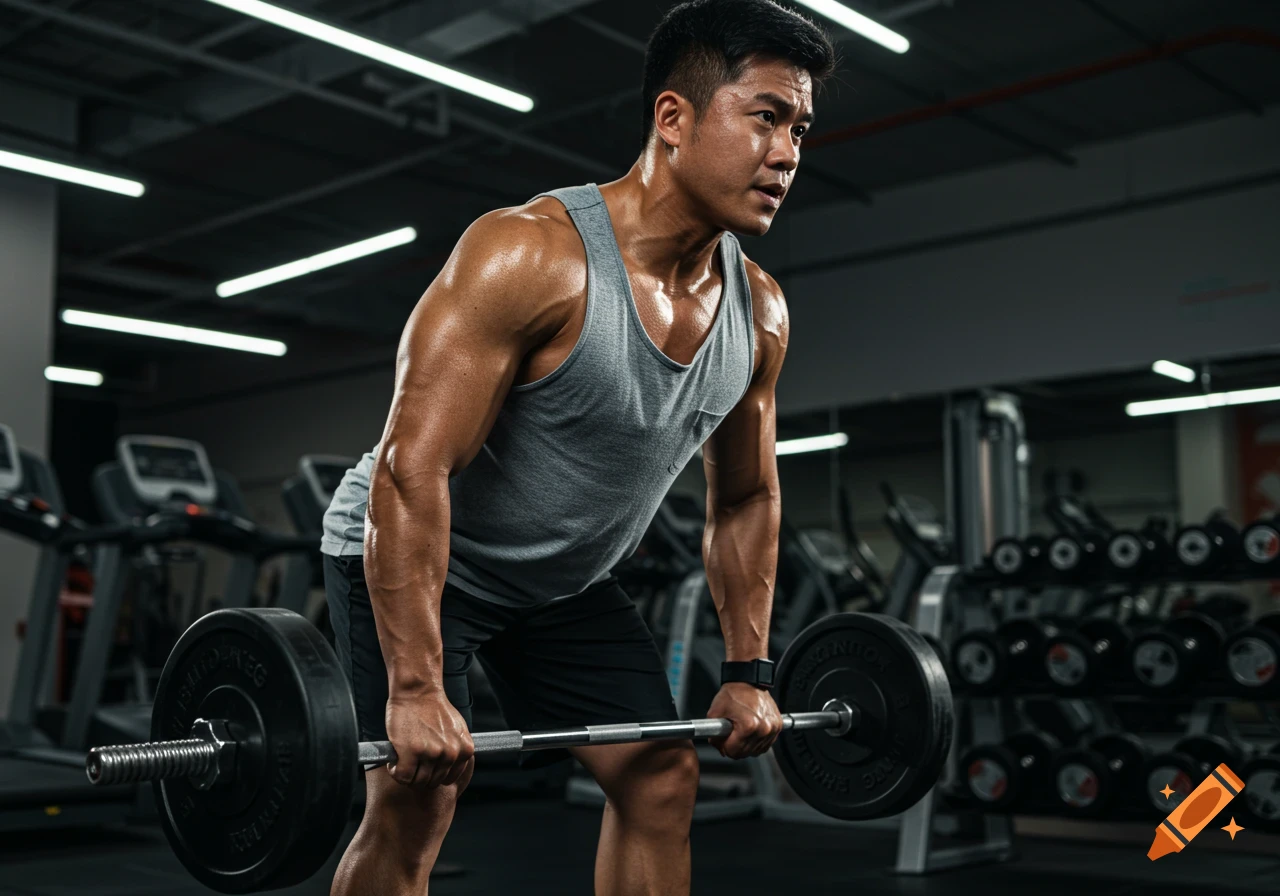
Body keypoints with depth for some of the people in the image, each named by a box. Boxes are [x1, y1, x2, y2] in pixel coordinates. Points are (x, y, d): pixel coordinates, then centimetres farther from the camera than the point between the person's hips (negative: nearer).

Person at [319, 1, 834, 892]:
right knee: (416, 800, -14)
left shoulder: (759, 313, -7)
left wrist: (749, 669, 5)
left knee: (663, 779, 4)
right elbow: (411, 468, -32)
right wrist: (415, 686, -34)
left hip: (566, 581, 7)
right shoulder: (531, 256, -29)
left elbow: (747, 498, 6)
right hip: (413, 556, -7)